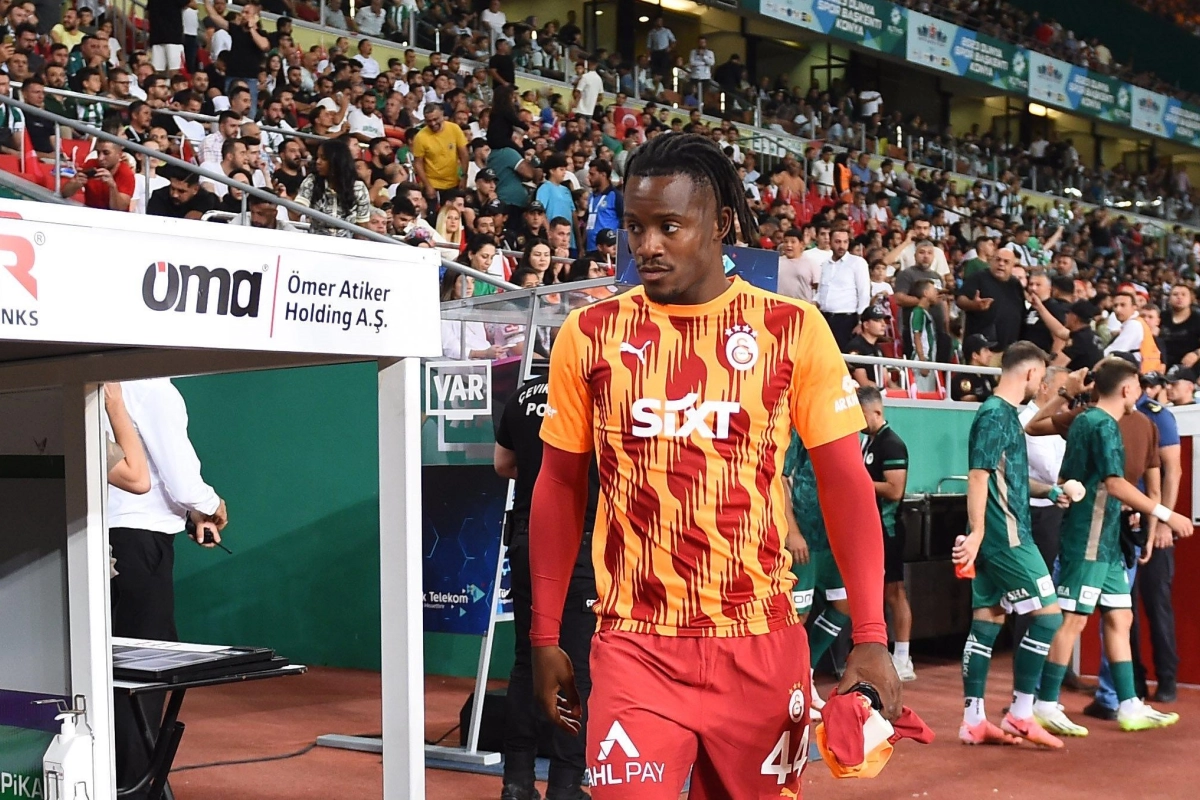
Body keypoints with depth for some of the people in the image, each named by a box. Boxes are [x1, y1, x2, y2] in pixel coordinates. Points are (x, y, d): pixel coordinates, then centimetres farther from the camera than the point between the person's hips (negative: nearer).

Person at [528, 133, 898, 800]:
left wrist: (871, 638, -7)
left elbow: (846, 486, 0)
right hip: (634, 646, 0)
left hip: (761, 645, 0)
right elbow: (560, 489, 9)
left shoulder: (794, 330, -2)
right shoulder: (589, 335, 2)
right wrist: (545, 638, 8)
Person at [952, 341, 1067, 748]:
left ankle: (974, 721, 11)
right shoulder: (996, 414, -13)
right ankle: (1020, 715, -2)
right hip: (1006, 537, -10)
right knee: (1047, 614, -6)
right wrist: (976, 533, -27)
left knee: (987, 620, 8)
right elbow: (978, 475, -21)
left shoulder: (1006, 414, 17)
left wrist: (1050, 491, 24)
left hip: (1003, 537, 10)